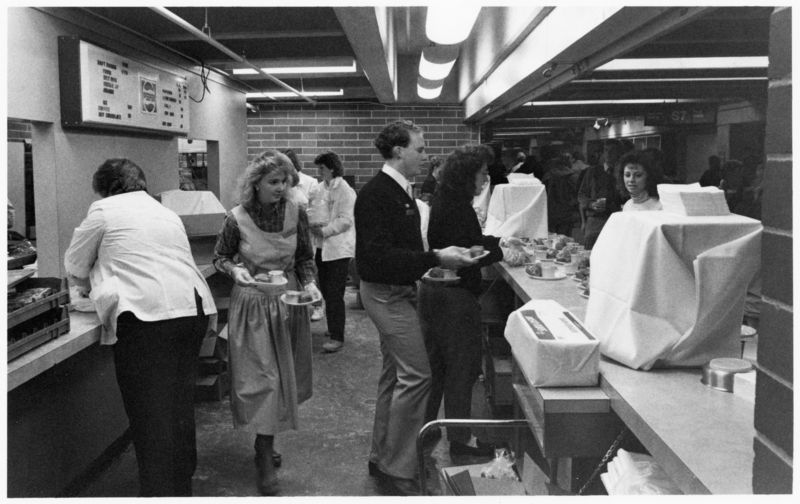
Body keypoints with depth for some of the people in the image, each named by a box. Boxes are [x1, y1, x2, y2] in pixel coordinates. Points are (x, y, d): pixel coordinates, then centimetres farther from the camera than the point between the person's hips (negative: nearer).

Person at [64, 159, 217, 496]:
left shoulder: (104, 210, 7)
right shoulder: (167, 213, 25)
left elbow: (74, 266, 16)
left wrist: (91, 286, 37)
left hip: (147, 317, -7)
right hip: (194, 312, 7)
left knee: (151, 418, -2)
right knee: (181, 409, 16)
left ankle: (159, 492, -1)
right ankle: (182, 486, 27)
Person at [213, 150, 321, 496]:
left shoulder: (296, 213, -7)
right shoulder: (237, 218, -13)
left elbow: (305, 258, 4)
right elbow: (220, 258, 1)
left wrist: (309, 283, -13)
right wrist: (234, 270, -20)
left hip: (289, 300, 4)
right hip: (252, 304, -3)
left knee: (284, 376, 13)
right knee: (261, 379, -2)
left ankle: (265, 445, 33)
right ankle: (265, 458, 10)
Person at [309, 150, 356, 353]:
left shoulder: (345, 190, -10)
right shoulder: (319, 188, 11)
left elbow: (346, 220, -16)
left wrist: (325, 230, -21)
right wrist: (313, 225, -3)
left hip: (338, 248, -7)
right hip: (322, 247, 7)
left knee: (334, 294, -7)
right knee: (326, 291, 14)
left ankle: (337, 337, -1)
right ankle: (333, 328, 29)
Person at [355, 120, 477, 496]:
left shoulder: (399, 190, 11)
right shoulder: (375, 194, -19)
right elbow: (379, 254, -26)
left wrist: (434, 263, 10)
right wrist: (435, 260, -27)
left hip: (398, 291, 10)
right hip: (385, 292, -10)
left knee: (395, 374, 15)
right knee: (416, 375, -8)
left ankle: (382, 458, 28)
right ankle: (398, 468, 4)